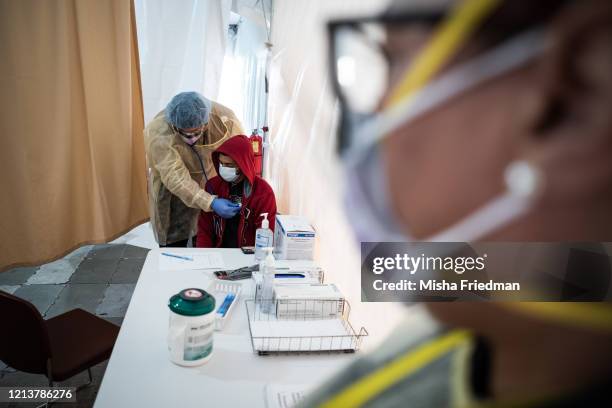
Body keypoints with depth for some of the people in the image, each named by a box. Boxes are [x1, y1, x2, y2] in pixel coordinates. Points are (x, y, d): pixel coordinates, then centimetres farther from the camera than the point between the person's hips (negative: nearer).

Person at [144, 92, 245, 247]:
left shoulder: (223, 118, -26)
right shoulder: (159, 134, -32)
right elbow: (176, 178, -38)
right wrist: (211, 202, -49)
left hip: (212, 185, 2)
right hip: (173, 191, -2)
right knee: (174, 245, 5)